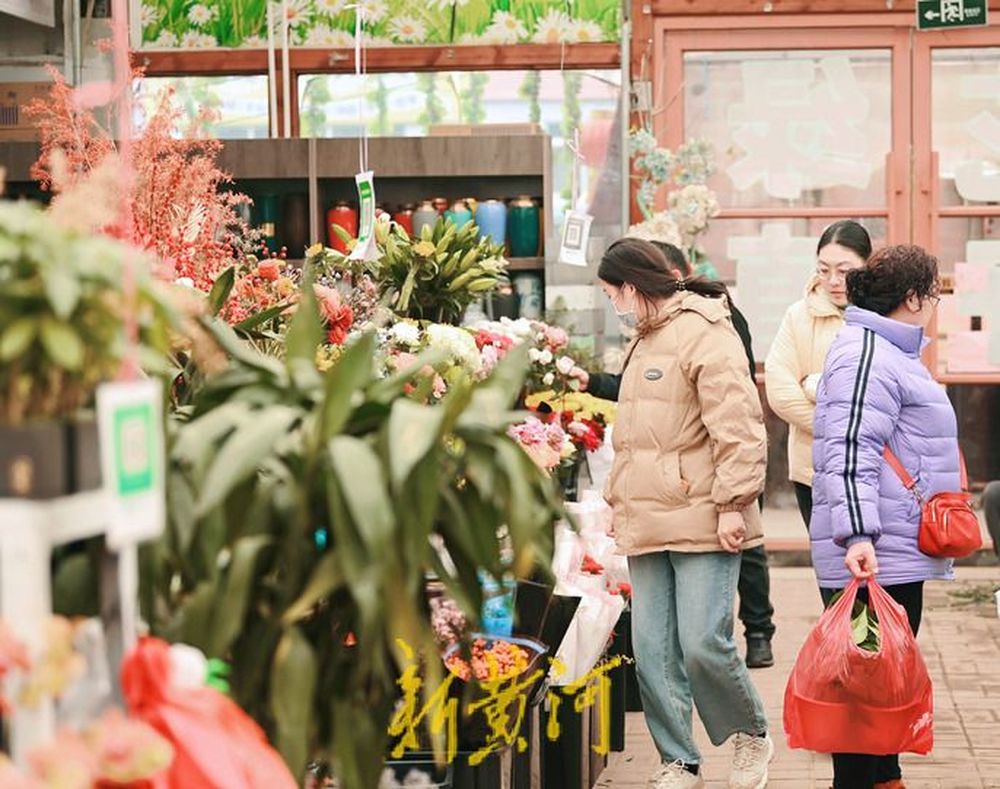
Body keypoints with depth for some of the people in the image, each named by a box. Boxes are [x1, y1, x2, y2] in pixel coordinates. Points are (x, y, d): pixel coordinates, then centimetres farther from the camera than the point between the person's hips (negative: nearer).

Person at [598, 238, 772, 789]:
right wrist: (618, 501, 25)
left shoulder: (703, 331, -9)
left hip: (701, 521, -8)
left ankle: (751, 735, 14)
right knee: (652, 651, 4)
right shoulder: (645, 340, 21)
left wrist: (732, 504, -18)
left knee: (703, 644, -11)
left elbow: (738, 428, -16)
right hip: (646, 525, 9)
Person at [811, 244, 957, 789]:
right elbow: (850, 451, -25)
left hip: (898, 555, 11)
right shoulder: (866, 357, -15)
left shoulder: (891, 352, 21)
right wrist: (857, 536, -33)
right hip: (874, 558, -11)